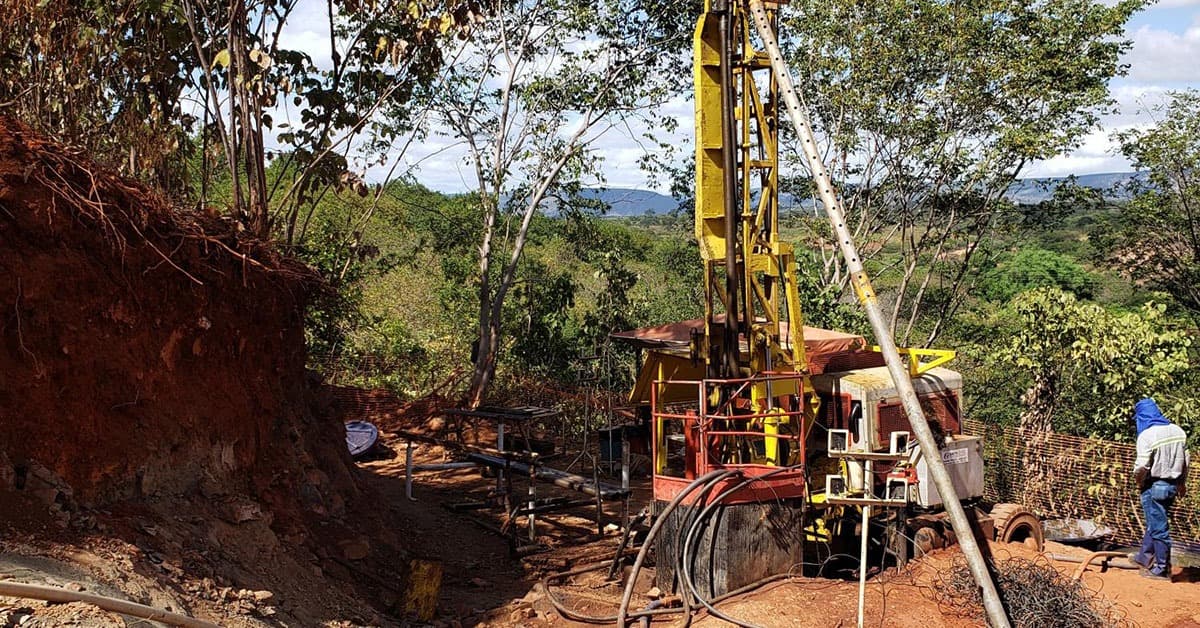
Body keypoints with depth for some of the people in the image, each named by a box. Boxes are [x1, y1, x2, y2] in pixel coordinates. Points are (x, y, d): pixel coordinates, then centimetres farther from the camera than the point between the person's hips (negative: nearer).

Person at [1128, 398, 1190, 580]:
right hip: (1172, 485, 7)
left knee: (1158, 527, 2)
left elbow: (1142, 466, -22)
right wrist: (1182, 483, 20)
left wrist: (1138, 482, -3)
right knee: (1154, 522, 22)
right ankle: (1146, 557, 35)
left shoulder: (1147, 435, -18)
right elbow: (1185, 460, 9)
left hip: (1154, 486, -7)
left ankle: (1162, 568, 9)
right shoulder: (1178, 431, 3)